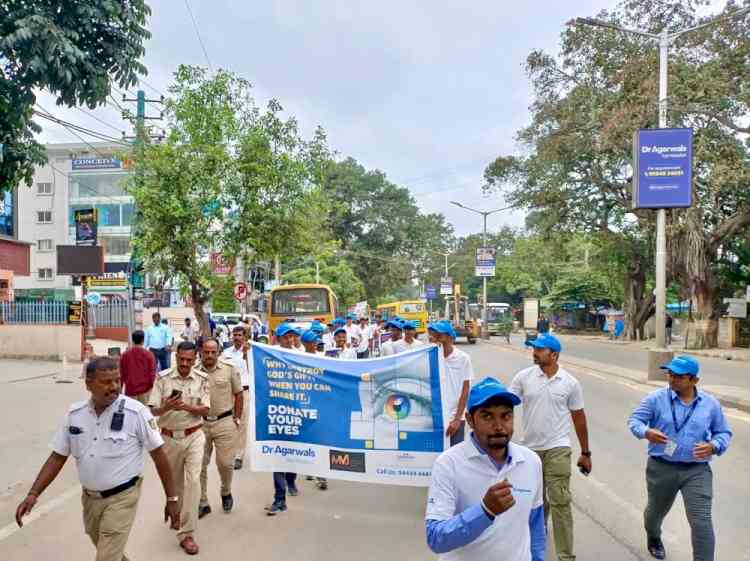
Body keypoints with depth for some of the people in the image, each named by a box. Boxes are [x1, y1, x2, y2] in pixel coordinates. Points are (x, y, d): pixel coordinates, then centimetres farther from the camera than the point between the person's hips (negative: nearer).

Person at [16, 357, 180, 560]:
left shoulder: (136, 412, -19)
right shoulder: (74, 414, -5)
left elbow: (159, 455, -13)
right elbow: (57, 457, 4)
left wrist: (172, 498, -11)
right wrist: (33, 494, -7)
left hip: (121, 497, -5)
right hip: (89, 497, 5)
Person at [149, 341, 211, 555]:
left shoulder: (202, 379, -5)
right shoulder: (163, 378, -7)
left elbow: (205, 410, -6)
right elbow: (153, 410, -10)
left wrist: (187, 407, -24)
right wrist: (166, 407, -31)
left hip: (194, 436, -1)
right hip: (169, 437, 1)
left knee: (193, 480, -12)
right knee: (174, 481, 18)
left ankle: (186, 534, -6)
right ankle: (177, 511, 47)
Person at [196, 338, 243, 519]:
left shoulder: (229, 369, -6)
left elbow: (238, 395, 2)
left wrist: (237, 419, 2)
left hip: (224, 422, -1)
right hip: (200, 423, 2)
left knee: (225, 463, 5)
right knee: (199, 465, 9)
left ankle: (226, 492, 34)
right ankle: (202, 503, 25)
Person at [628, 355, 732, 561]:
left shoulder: (711, 403, -1)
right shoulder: (656, 398, -9)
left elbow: (724, 432, 9)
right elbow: (634, 420, -7)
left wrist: (714, 446, -13)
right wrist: (646, 432, -30)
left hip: (697, 471, 0)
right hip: (661, 468, 0)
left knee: (701, 522, -10)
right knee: (656, 511, 22)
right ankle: (653, 538, 55)